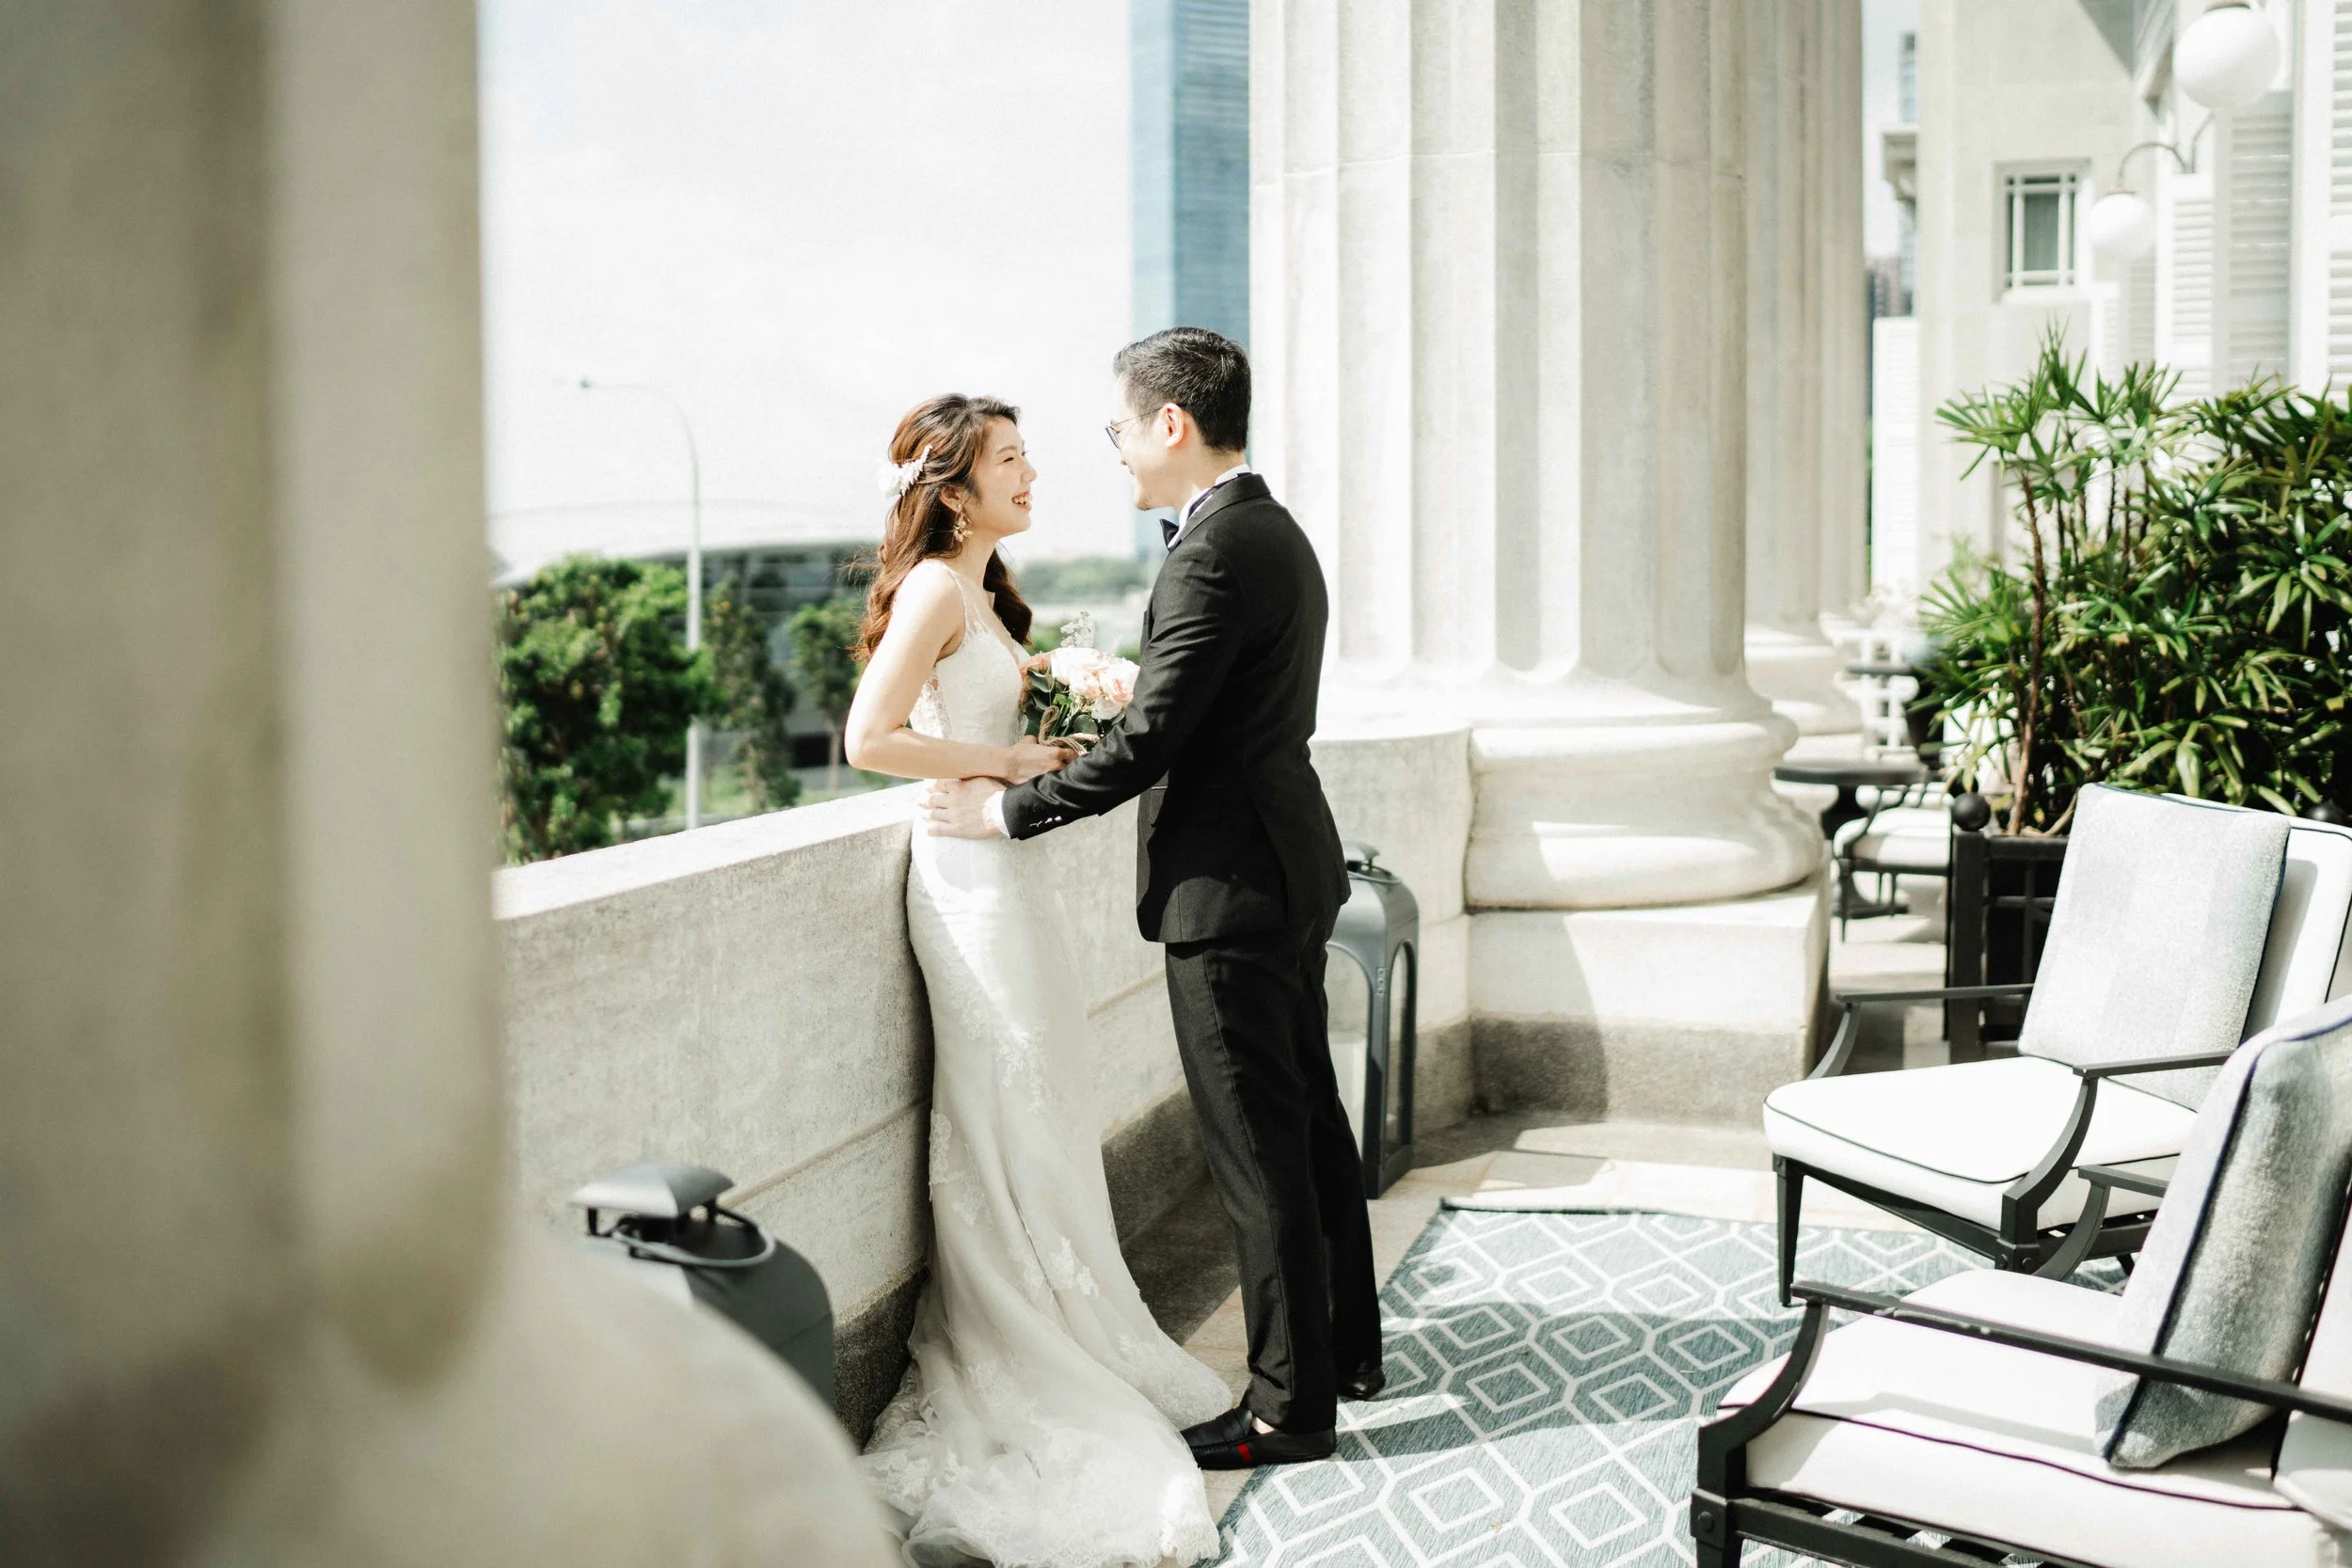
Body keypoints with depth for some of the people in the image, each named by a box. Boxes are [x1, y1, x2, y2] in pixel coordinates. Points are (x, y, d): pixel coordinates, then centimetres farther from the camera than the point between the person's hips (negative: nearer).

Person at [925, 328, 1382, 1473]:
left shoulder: (1213, 554, -20)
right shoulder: (1273, 532, 12)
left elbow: (1147, 742, -22)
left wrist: (1007, 809, -12)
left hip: (1228, 891, -10)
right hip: (1287, 872, 10)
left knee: (1259, 1148, -1)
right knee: (1308, 1120, 19)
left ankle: (1290, 1405, 11)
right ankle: (1347, 1347, 33)